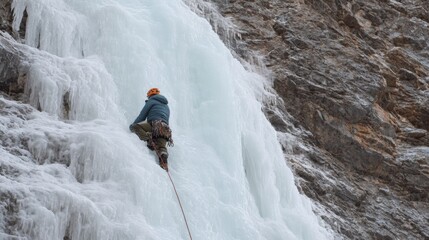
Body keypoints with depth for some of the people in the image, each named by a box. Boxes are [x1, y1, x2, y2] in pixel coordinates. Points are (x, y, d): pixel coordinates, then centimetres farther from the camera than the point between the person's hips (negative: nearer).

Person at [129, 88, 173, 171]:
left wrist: (132, 125, 24)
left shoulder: (151, 101, 14)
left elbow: (142, 116, 11)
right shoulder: (166, 106, 37)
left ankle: (148, 138, -28)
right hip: (165, 129, 6)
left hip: (154, 124, -6)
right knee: (161, 147, -11)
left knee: (134, 127, -5)